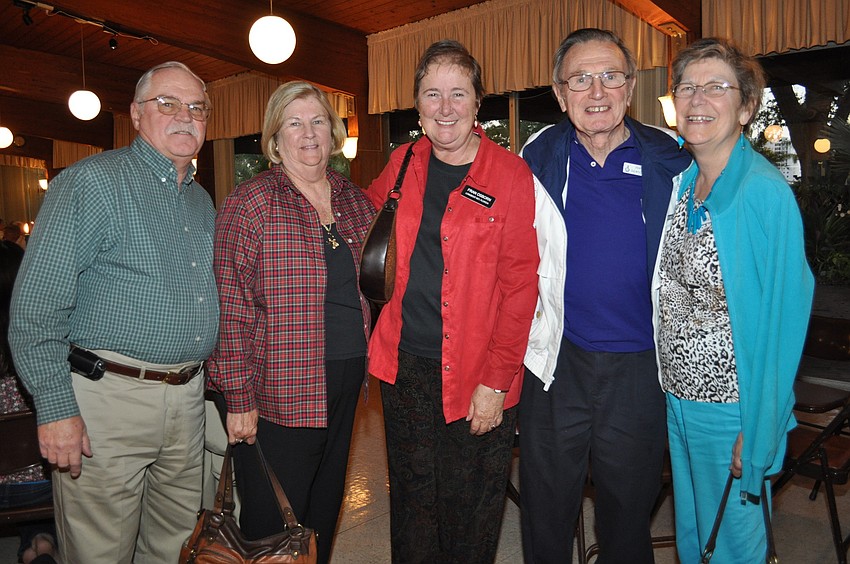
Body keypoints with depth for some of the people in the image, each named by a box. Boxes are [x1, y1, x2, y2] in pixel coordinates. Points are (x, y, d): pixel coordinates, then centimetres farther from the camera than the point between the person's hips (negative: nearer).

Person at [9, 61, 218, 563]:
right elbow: (36, 305, -12)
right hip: (108, 398, -6)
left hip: (188, 399, 7)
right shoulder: (92, 182, -8)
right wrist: (56, 408, -16)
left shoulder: (202, 201, 14)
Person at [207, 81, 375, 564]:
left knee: (325, 507, 21)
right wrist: (238, 395, -15)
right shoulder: (252, 201, -9)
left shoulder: (356, 200, 9)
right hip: (279, 391, -5)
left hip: (347, 380, 6)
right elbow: (231, 304, -13)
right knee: (273, 524, 7)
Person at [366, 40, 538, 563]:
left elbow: (520, 286, -11)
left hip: (477, 378, -4)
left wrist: (496, 381, -14)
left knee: (470, 517, 12)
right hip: (405, 366, 4)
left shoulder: (510, 175, -9)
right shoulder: (405, 163, 5)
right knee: (411, 505, 19)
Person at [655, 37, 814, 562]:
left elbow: (781, 319, -17)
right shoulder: (681, 183, 2)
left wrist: (758, 435, -15)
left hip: (732, 407, -6)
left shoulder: (766, 193, -18)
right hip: (678, 397, 6)